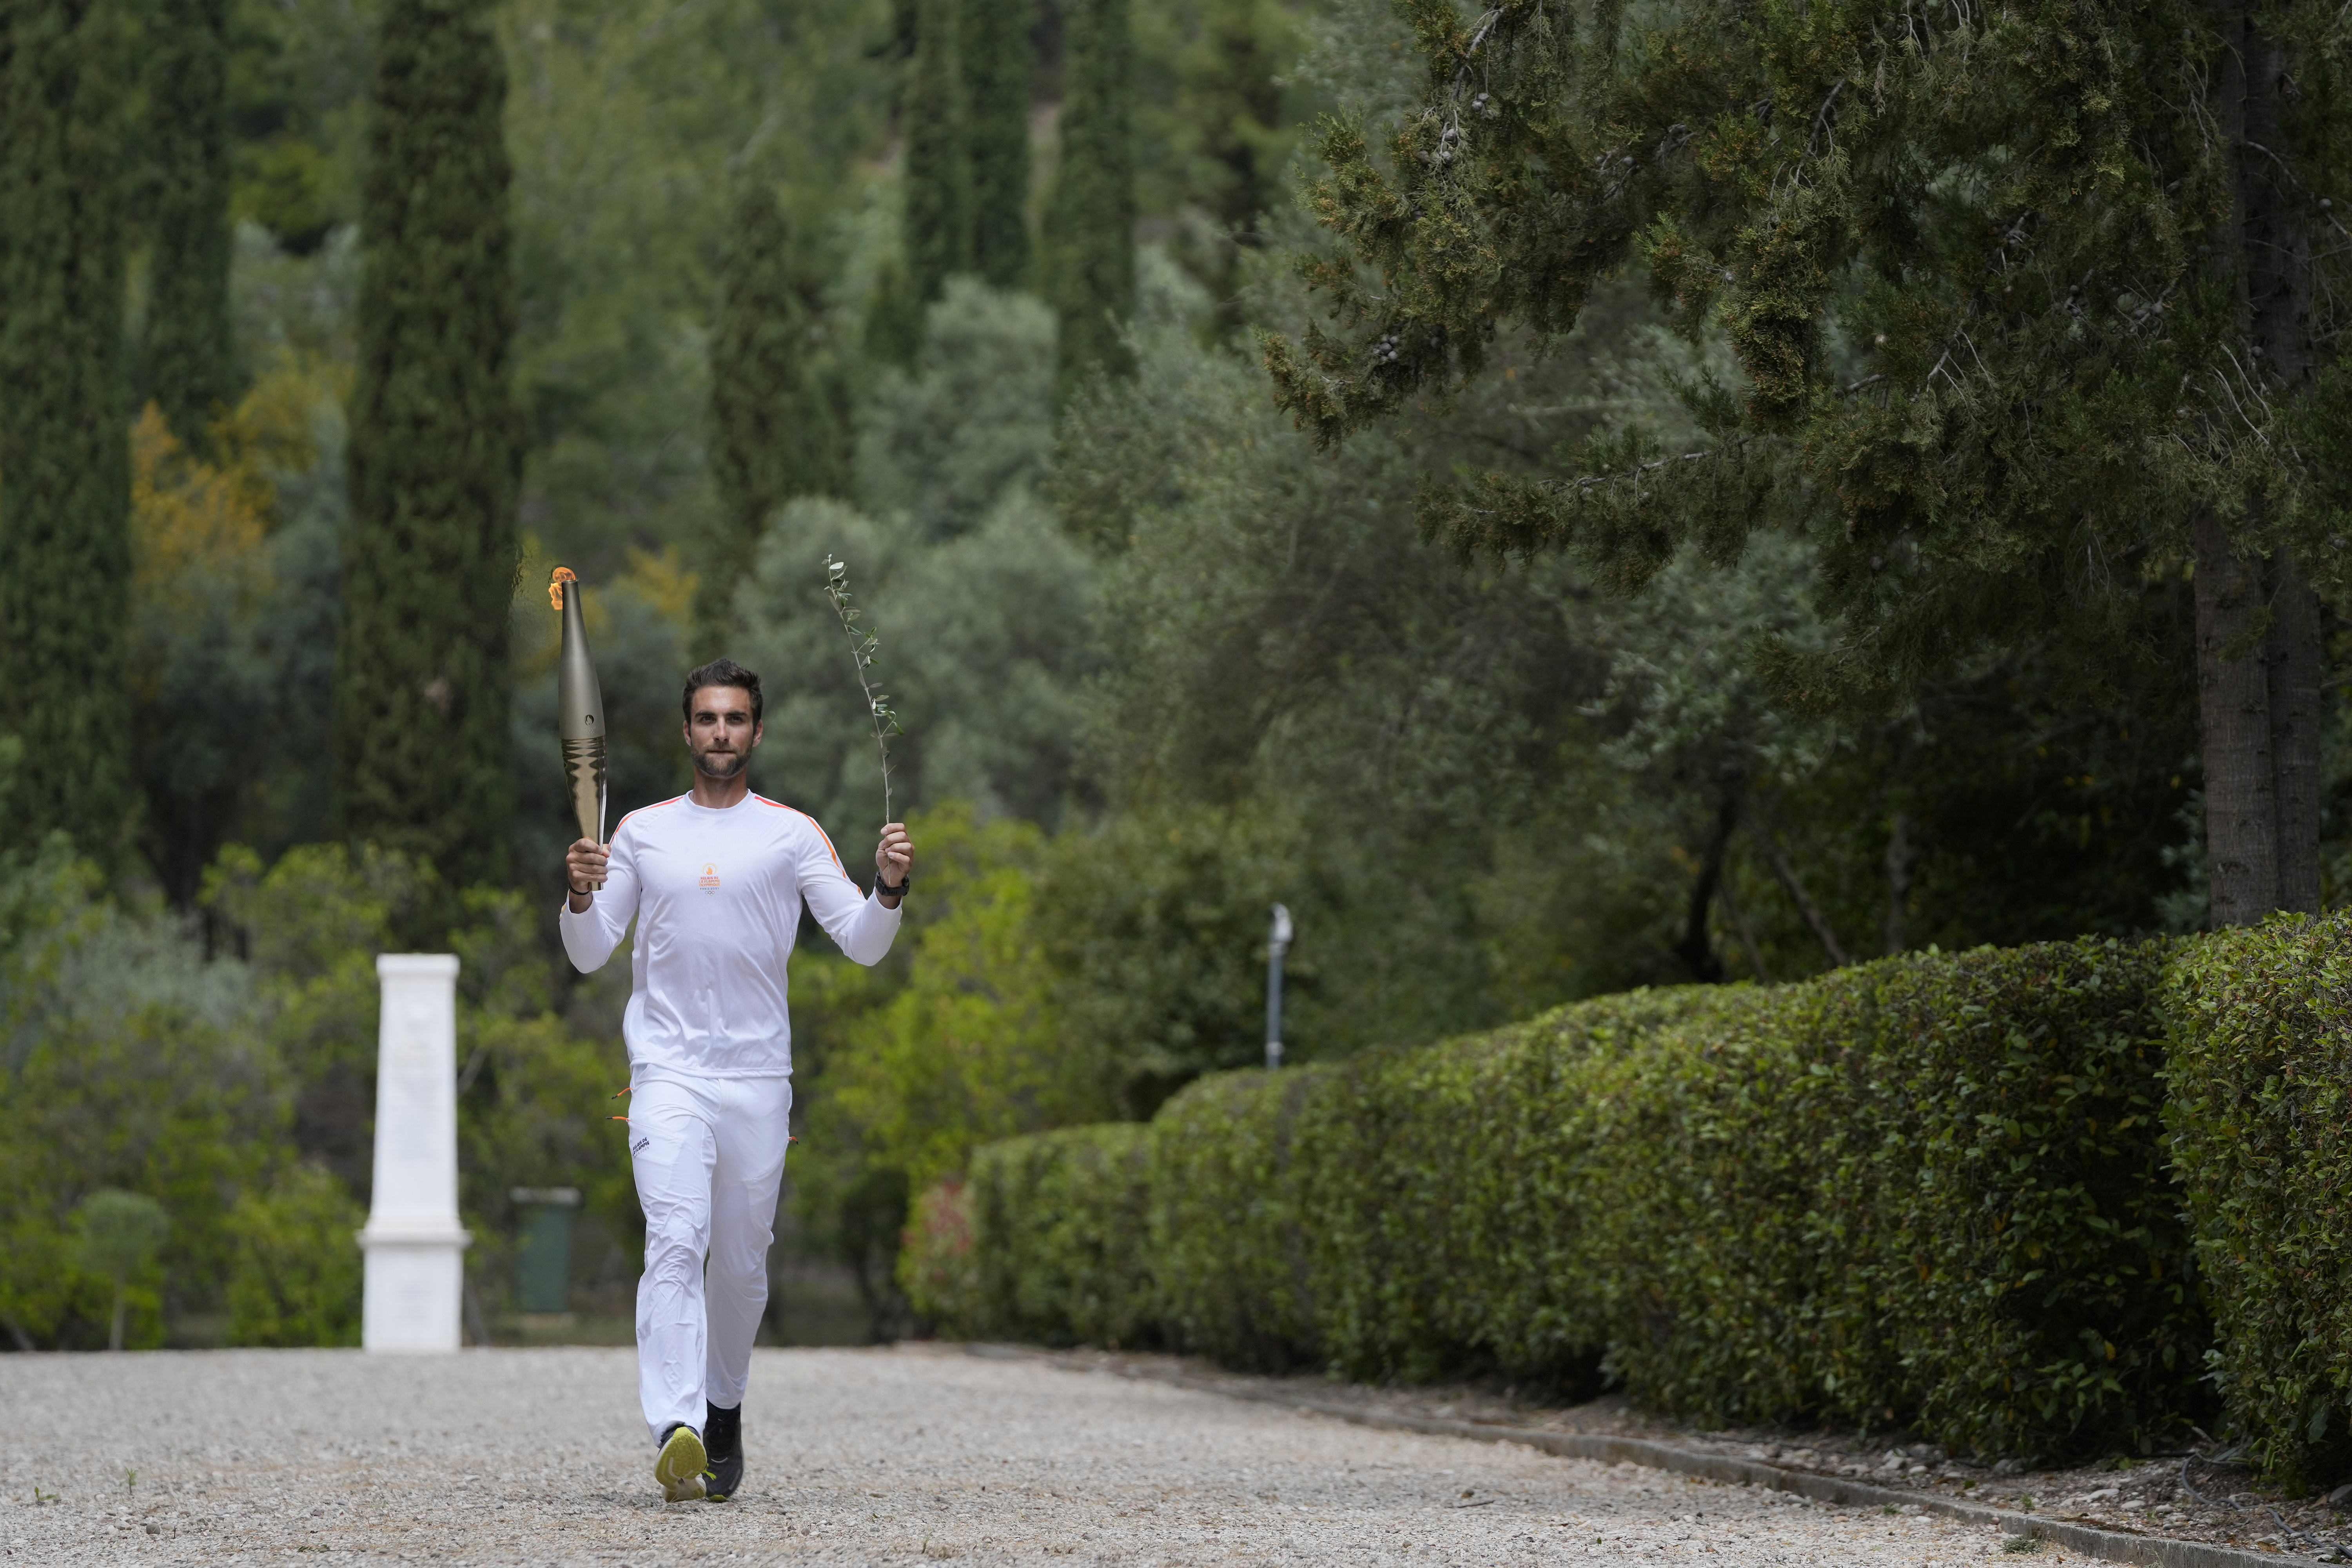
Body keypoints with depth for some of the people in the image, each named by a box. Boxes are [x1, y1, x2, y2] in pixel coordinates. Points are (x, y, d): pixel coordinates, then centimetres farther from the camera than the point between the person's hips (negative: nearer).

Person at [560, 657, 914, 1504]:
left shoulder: (792, 834, 5)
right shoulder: (641, 833, 8)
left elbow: (861, 943, -1)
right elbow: (590, 955, 9)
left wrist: (889, 890, -20)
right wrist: (580, 899, -11)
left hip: (758, 1075, 1)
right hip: (668, 1070, -1)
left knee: (742, 1259, 10)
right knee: (675, 1240, -19)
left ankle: (724, 1406, 34)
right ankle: (676, 1431, -31)